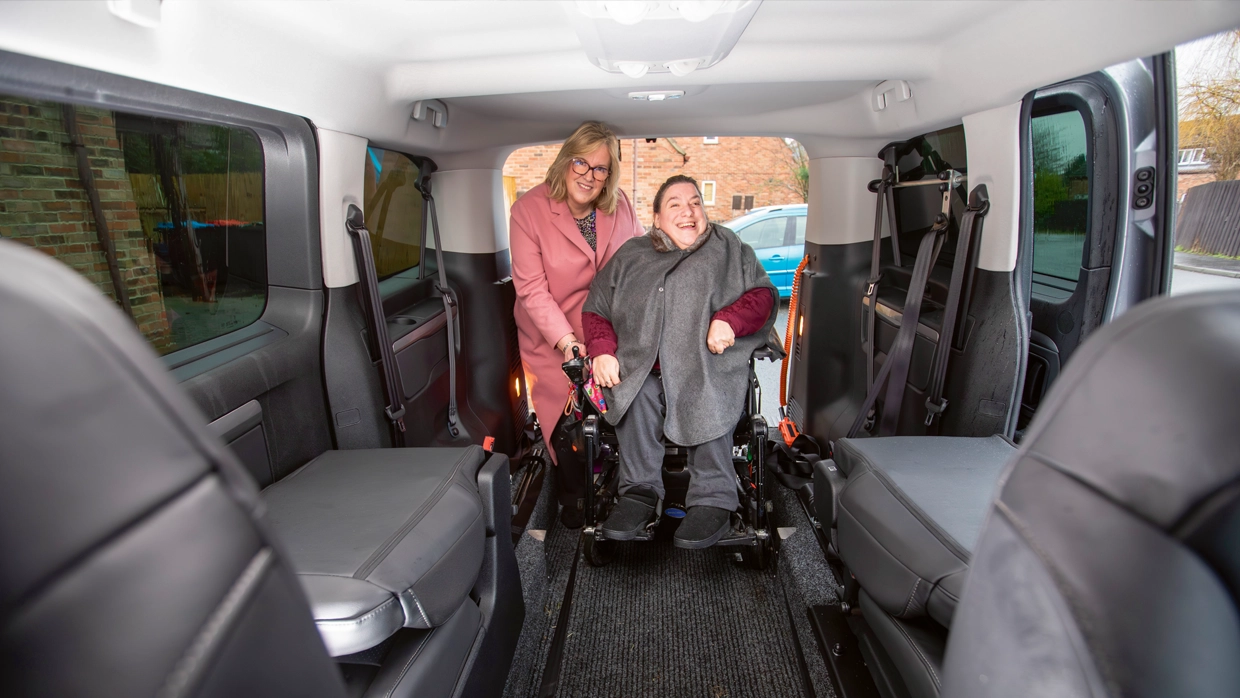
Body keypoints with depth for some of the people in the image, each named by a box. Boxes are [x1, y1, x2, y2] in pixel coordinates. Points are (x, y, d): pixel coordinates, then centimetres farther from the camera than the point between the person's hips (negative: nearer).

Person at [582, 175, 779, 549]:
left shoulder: (728, 248, 20)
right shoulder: (631, 257, 22)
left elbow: (763, 294, 11)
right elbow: (595, 308, 19)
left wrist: (730, 320, -10)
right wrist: (602, 350, -1)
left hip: (708, 363, -1)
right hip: (642, 365, 2)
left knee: (707, 397, -33)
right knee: (635, 393, -31)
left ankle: (713, 500, -20)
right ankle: (640, 491, -16)